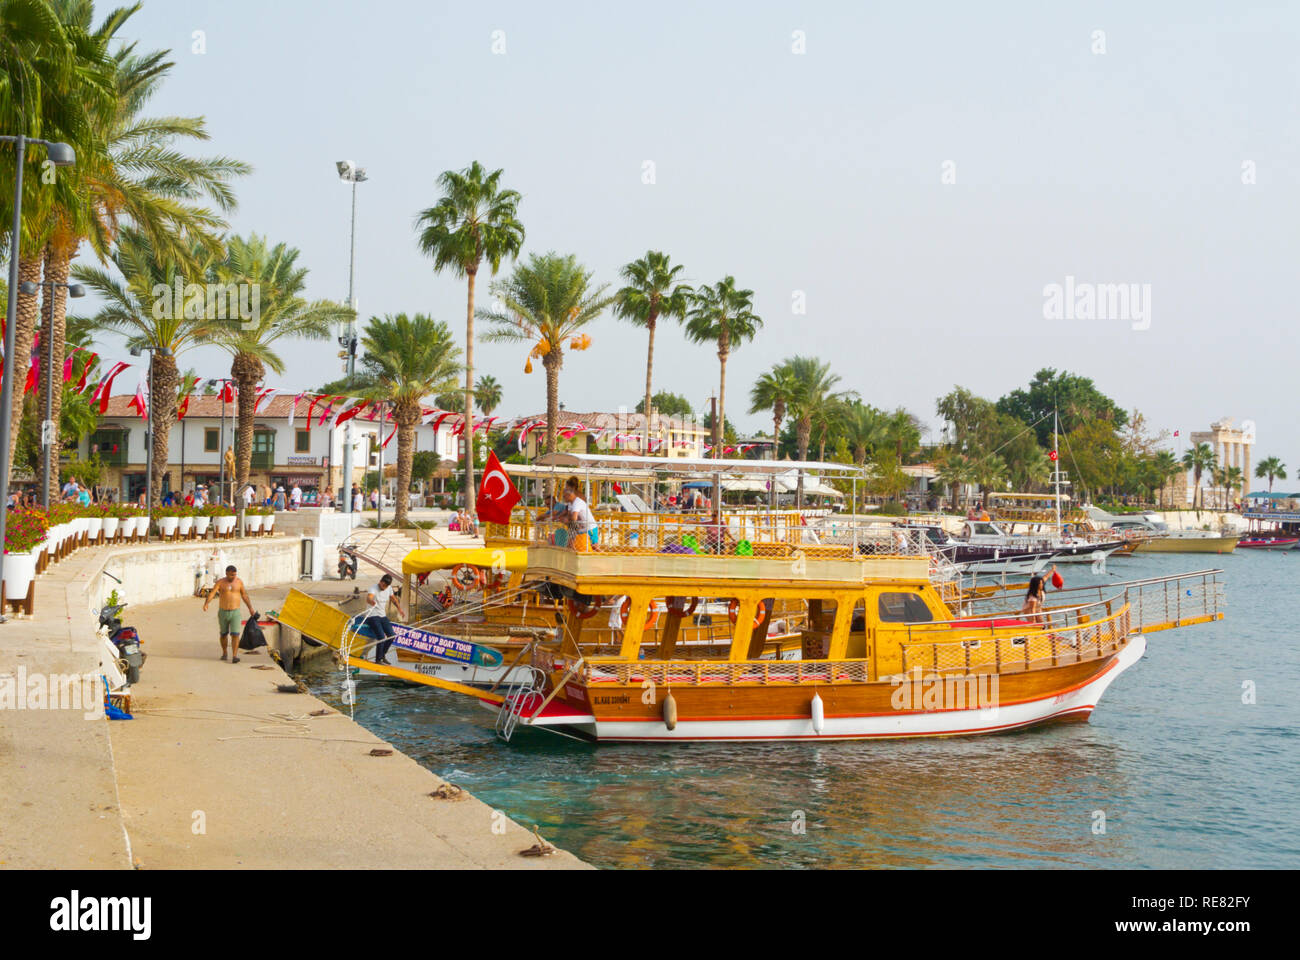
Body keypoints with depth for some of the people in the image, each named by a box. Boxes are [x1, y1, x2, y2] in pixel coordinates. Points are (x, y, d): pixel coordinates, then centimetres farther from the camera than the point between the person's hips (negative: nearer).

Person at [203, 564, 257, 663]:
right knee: (223, 634, 14)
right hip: (223, 613, 1)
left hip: (235, 613, -1)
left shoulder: (239, 582, -1)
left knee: (235, 635, -12)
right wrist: (206, 604, -35)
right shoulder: (220, 582, -5)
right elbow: (212, 593, -18)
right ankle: (224, 653, 34)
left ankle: (234, 656, -15)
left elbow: (244, 595, 10)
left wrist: (250, 608, 13)